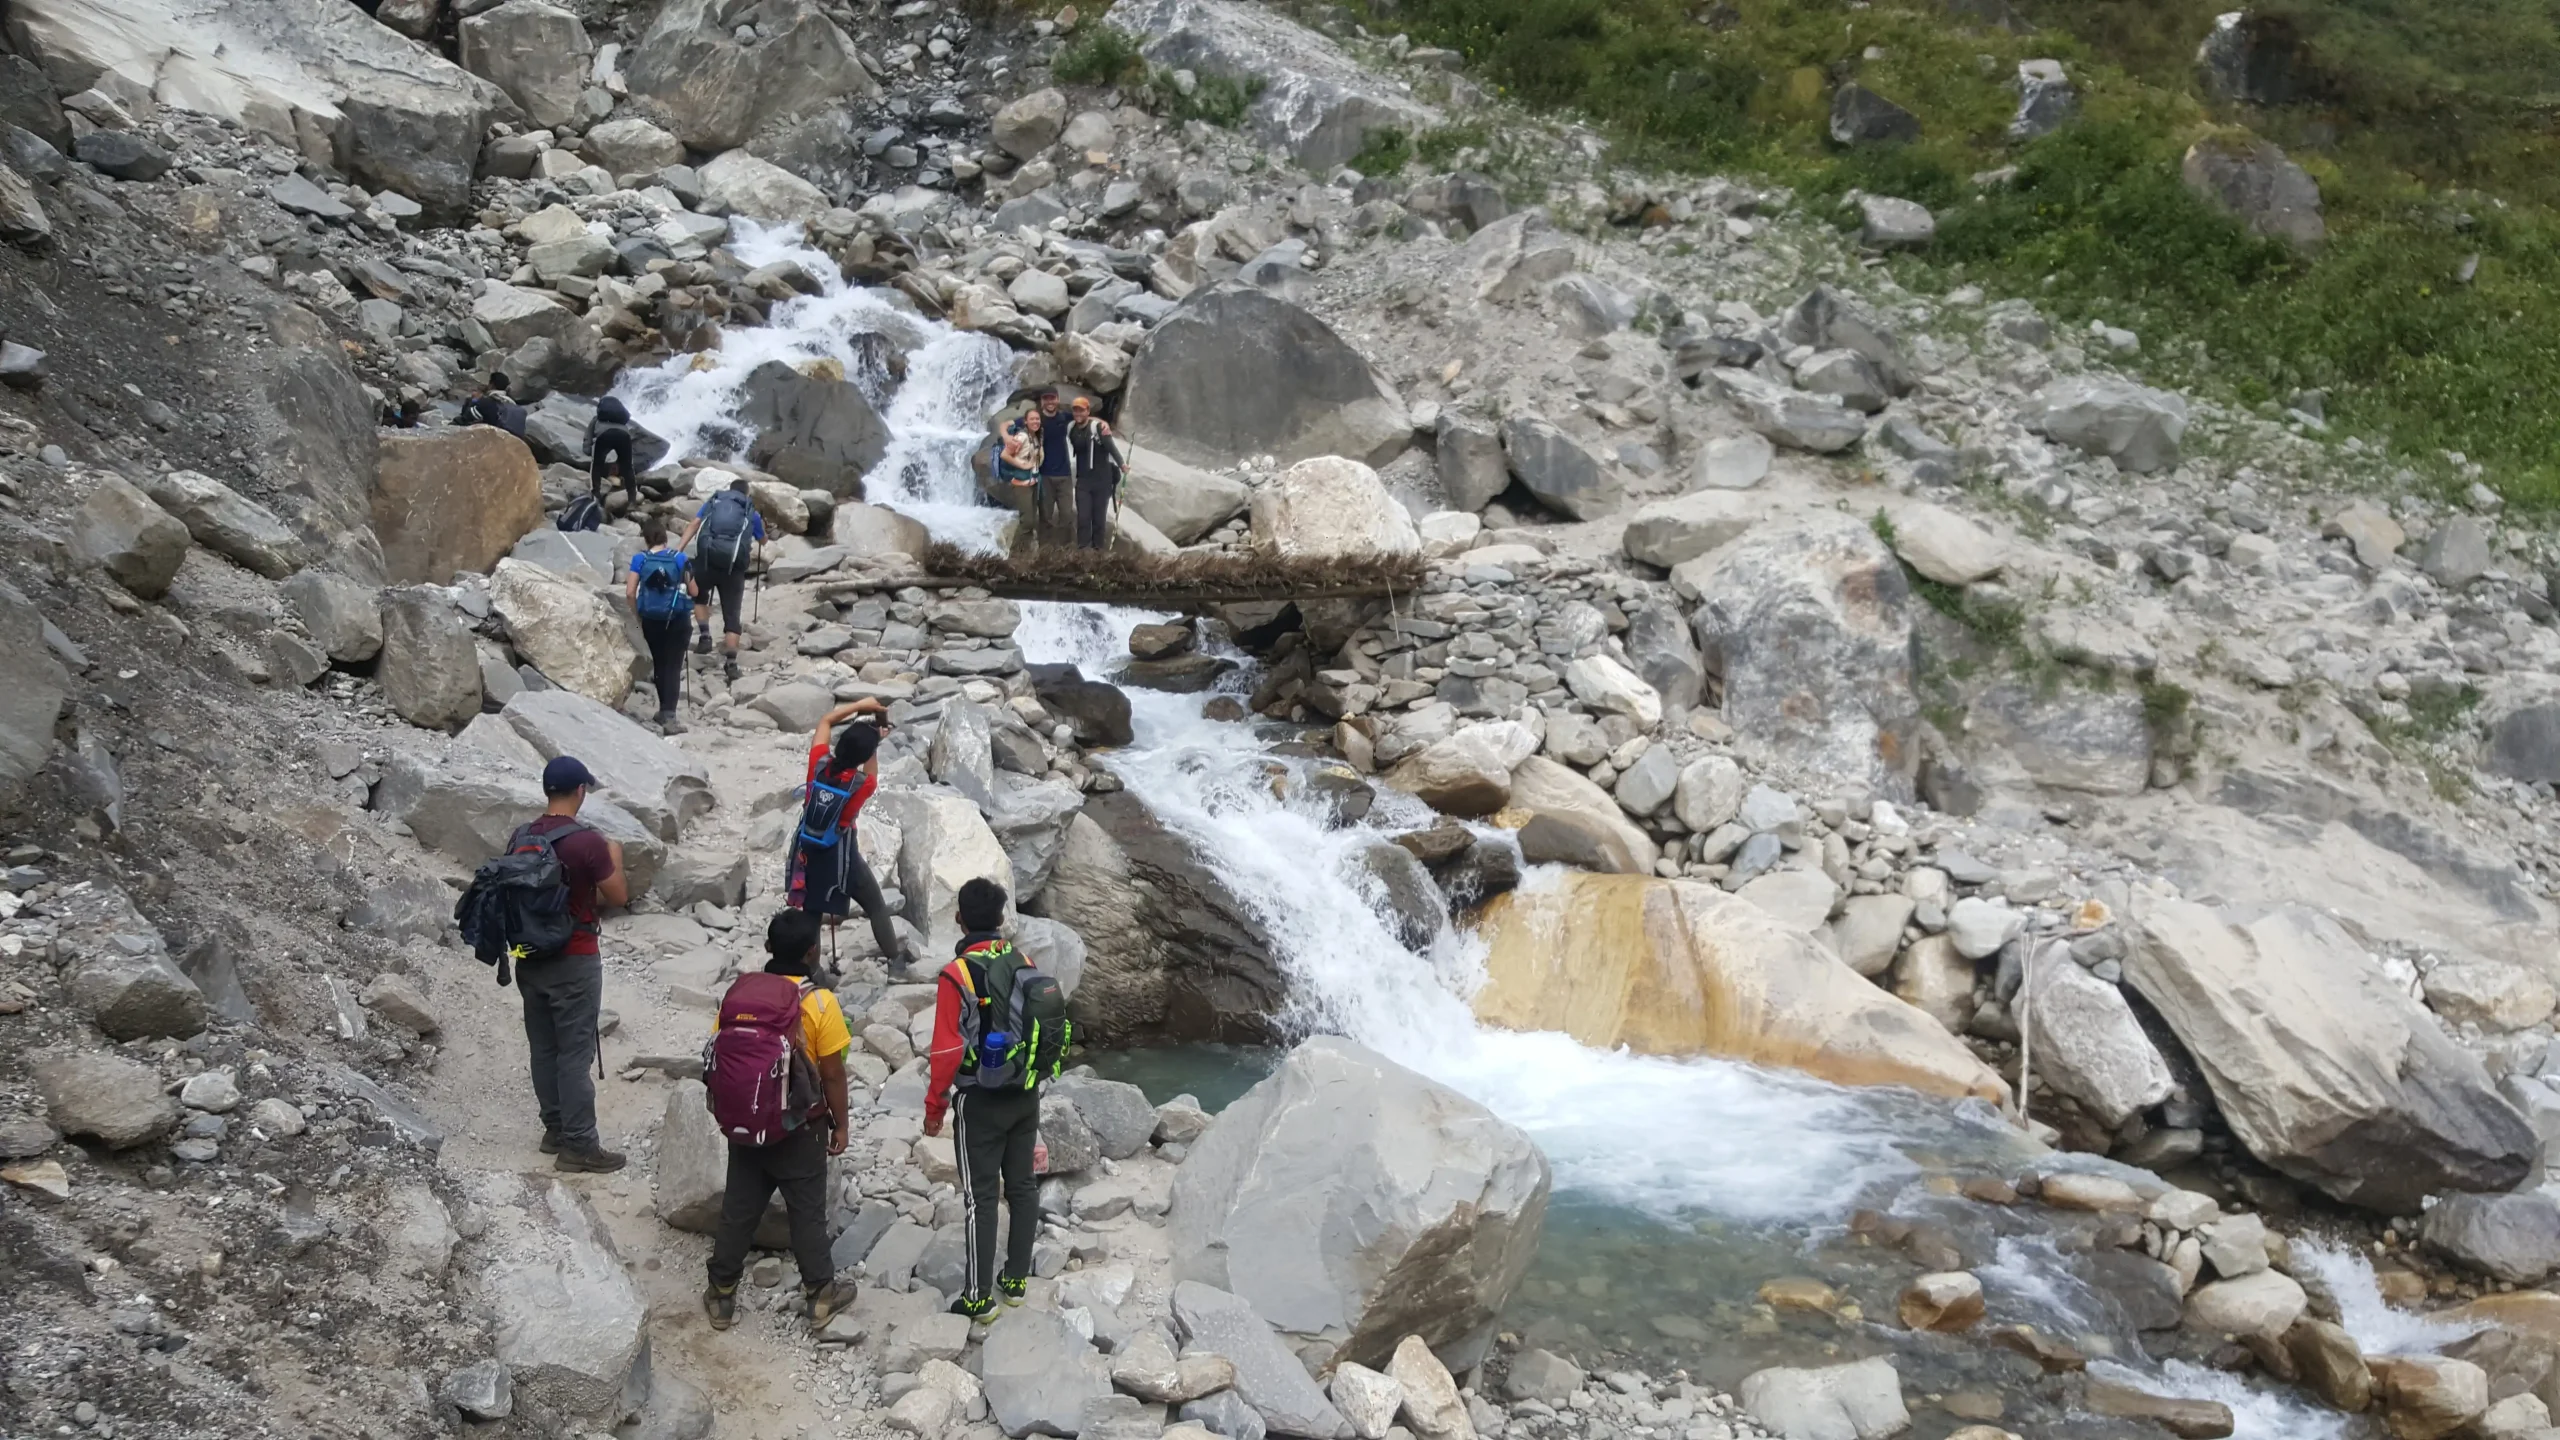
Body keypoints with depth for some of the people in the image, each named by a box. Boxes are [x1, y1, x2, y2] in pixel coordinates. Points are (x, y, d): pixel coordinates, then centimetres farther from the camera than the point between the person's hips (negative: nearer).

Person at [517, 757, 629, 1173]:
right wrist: (615, 857, 8)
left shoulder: (521, 837, 2)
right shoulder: (587, 841, -18)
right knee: (575, 1053, -2)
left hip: (530, 959, 7)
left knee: (544, 1048, 16)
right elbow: (619, 896, -10)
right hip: (573, 962, -7)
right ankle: (579, 1145, 1)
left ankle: (555, 1128, 26)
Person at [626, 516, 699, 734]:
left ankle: (665, 710, 29)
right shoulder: (679, 558, -5)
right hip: (678, 620, -2)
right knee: (673, 666, -1)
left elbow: (629, 593, -9)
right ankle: (668, 716, -12)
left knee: (659, 665, 19)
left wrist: (638, 615, 6)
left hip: (651, 620, 2)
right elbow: (694, 592, -1)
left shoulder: (640, 559, -4)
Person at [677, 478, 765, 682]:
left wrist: (678, 550, -3)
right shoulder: (751, 513, 22)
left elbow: (694, 525, 5)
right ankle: (731, 663, 0)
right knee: (732, 614, 7)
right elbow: (762, 541, 40)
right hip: (734, 565, 0)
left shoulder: (713, 502, 21)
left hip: (706, 558, 0)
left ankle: (705, 636, 10)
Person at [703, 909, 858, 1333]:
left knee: (738, 1209, 14)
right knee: (807, 1212, 11)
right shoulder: (820, 1002, -18)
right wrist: (841, 1124, 0)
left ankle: (722, 1296, 23)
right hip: (799, 1128, -3)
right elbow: (832, 1074, -14)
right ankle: (821, 1295, 23)